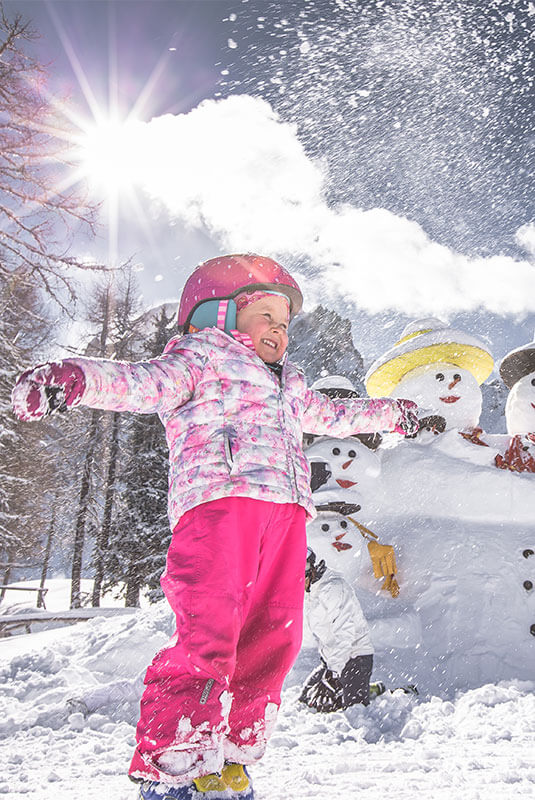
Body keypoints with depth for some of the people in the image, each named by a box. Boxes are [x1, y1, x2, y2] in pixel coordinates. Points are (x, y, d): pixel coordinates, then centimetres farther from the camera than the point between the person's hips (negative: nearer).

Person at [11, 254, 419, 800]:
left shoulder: (288, 386, 35)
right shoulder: (200, 356, 11)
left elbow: (331, 415, 50)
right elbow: (143, 382, -6)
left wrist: (390, 414, 58)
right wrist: (74, 379, -26)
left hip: (284, 511, 8)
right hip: (220, 499, -7)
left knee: (272, 640, 2)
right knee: (208, 634, -17)